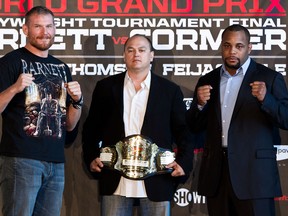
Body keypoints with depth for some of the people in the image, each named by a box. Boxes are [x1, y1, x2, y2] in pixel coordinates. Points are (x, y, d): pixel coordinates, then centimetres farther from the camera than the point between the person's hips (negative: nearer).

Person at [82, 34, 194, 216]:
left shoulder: (170, 90, 8)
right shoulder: (106, 87, 10)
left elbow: (183, 131, 7)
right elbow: (91, 129, 14)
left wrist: (184, 163, -7)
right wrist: (91, 158, 1)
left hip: (157, 182, 0)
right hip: (115, 182, 1)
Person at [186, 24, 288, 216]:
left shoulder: (269, 78, 1)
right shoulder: (208, 81, 13)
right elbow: (195, 126, 13)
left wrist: (265, 99, -21)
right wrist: (200, 104, -7)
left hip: (254, 172, -4)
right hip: (216, 173, 4)